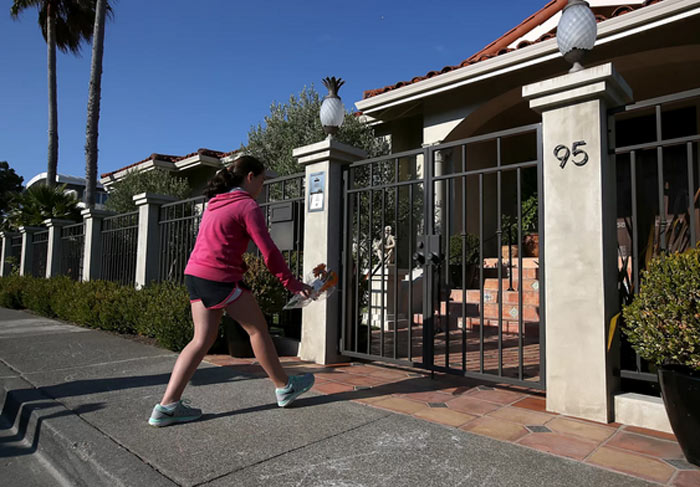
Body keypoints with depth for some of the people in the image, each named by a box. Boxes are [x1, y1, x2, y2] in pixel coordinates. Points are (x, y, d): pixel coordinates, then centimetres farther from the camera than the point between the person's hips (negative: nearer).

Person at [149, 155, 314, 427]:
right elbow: (269, 251, -12)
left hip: (195, 274, 9)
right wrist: (292, 284, -6)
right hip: (220, 277, -8)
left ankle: (167, 406, 10)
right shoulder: (247, 206, -8)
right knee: (258, 329, 6)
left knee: (203, 339, 11)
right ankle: (284, 388, 20)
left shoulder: (215, 203, 18)